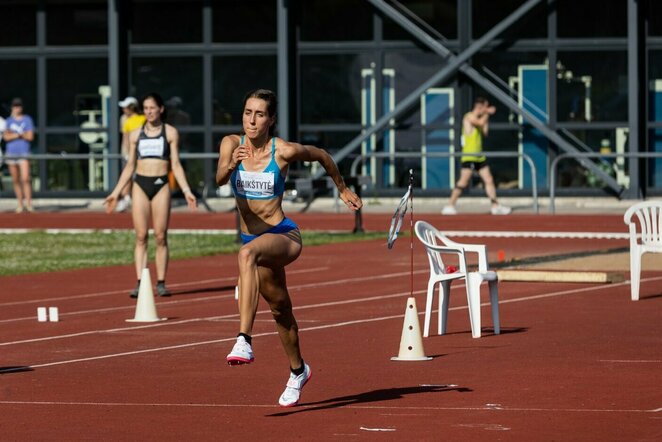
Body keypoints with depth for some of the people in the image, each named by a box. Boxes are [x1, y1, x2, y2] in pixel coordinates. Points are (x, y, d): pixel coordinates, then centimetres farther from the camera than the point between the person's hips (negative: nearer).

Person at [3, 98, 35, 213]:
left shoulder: (27, 120, 4)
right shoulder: (9, 121, 12)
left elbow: (30, 136, -5)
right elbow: (6, 137, -1)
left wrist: (13, 134, -4)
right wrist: (20, 135, -12)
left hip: (24, 152, -3)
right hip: (11, 153, 3)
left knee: (25, 179, -16)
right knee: (15, 181, 4)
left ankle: (28, 203, -19)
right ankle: (20, 204, 10)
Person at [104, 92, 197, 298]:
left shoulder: (170, 132, 5)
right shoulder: (136, 134, 11)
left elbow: (175, 164, 4)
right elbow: (130, 166, 15)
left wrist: (187, 191, -4)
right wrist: (115, 193, 12)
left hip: (161, 185, -2)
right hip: (140, 184, 2)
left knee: (161, 237, -2)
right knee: (141, 237, -2)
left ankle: (161, 283, 2)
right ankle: (140, 283, -4)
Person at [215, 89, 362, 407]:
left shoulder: (284, 151, -13)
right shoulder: (231, 143, -6)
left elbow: (321, 156, 6)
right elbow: (219, 178, -24)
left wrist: (343, 190, 18)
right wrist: (231, 164, -47)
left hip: (284, 237, -6)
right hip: (253, 238, 6)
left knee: (248, 253, -39)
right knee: (279, 308, 23)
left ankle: (244, 341, -49)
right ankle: (298, 371, 48)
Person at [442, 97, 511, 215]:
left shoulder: (478, 118, 17)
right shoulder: (469, 116, -9)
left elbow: (485, 133, 14)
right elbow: (481, 122, -26)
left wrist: (487, 117, 11)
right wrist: (487, 113, -10)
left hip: (479, 157, 9)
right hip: (469, 156, -9)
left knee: (489, 180, 6)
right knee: (463, 182, -12)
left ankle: (495, 206, 10)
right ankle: (450, 206, -8)